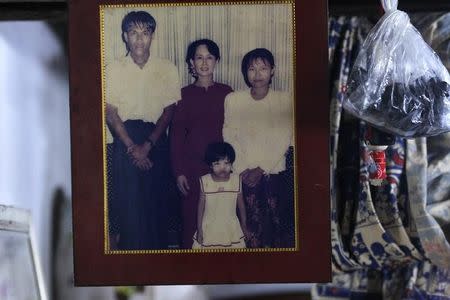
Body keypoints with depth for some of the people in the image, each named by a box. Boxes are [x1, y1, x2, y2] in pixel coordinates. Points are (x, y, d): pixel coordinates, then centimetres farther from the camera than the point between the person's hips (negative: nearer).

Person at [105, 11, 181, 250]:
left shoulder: (167, 70, 3)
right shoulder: (113, 70, 0)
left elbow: (169, 110, 1)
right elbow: (111, 114, -4)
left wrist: (147, 145, -9)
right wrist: (133, 147, -11)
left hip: (156, 141, 1)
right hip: (124, 142, -1)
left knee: (157, 202, 2)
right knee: (128, 203, -4)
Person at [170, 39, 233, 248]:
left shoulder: (226, 93, 5)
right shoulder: (185, 94, 3)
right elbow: (176, 134, 2)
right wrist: (179, 172, -4)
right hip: (192, 165, -1)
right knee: (191, 218, 1)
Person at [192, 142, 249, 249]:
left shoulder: (236, 180, -7)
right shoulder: (205, 181, -10)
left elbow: (241, 204, 4)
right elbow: (201, 207, -3)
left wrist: (244, 225, 11)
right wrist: (199, 230, 0)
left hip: (231, 229, 1)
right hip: (210, 230, -1)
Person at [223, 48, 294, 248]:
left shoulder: (285, 100, -1)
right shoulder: (233, 100, 2)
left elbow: (283, 139, -5)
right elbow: (229, 136, 1)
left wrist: (261, 169, -11)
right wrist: (243, 169, -9)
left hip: (276, 172, 0)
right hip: (245, 175, 0)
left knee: (278, 221, -1)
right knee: (252, 223, -2)